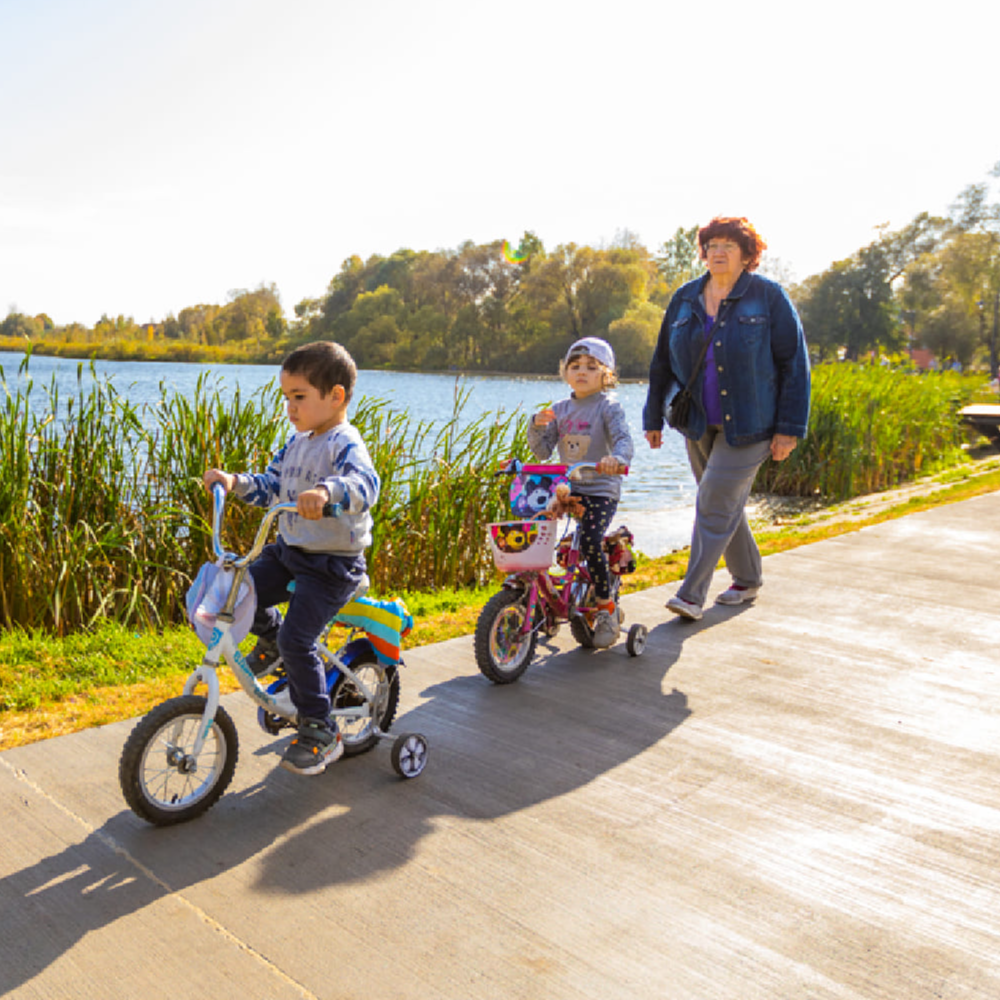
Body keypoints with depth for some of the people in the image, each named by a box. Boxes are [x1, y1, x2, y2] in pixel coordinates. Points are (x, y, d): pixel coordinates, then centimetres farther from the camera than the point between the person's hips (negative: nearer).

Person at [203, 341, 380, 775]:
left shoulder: (346, 445, -18)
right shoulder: (297, 442, 9)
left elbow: (364, 484, -39)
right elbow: (270, 486, 17)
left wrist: (326, 491, -58)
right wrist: (235, 482, -1)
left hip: (333, 564, -8)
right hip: (289, 549, 8)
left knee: (297, 640, -14)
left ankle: (321, 732, 2)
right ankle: (270, 637, 32)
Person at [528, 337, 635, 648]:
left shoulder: (608, 407, -3)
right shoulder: (560, 409, 12)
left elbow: (624, 440, -19)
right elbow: (542, 451, 8)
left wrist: (616, 458, -41)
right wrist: (537, 426, -11)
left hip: (601, 490, -5)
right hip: (567, 487, 6)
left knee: (590, 540, -25)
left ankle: (608, 610, -8)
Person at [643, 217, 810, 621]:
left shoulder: (769, 297, -5)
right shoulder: (685, 299, 7)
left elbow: (794, 364, -5)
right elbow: (663, 362, 14)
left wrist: (789, 428, -10)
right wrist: (654, 417, 13)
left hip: (748, 425, -5)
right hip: (699, 425, 5)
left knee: (714, 504, -10)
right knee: (726, 504, 13)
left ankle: (691, 594, -4)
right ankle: (748, 579, 32)